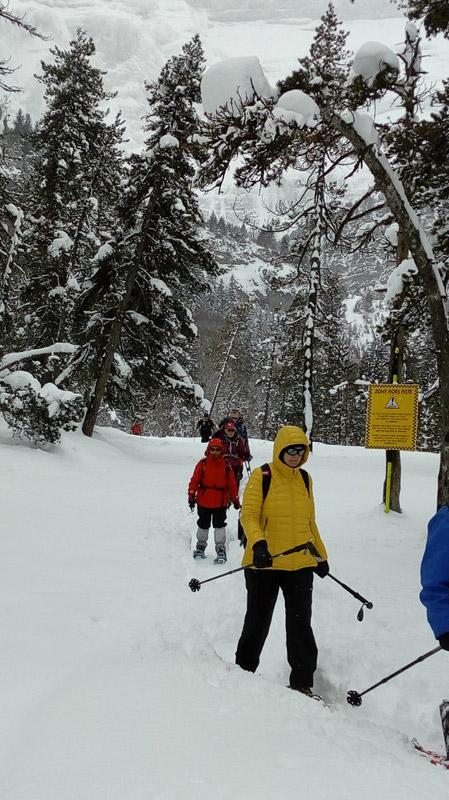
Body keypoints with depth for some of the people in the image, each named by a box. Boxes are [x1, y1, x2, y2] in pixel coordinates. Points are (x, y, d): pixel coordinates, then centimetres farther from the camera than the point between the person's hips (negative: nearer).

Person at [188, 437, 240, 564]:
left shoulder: (226, 466, -1)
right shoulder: (202, 464, -3)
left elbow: (232, 484, 4)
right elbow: (194, 480, -3)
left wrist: (235, 499, 5)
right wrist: (191, 496, -7)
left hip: (220, 502, -1)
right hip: (203, 501, 1)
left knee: (219, 525, -6)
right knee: (203, 525, 15)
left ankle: (221, 550, 0)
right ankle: (200, 546, 32)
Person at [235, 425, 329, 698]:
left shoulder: (305, 479, 10)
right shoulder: (261, 476, -6)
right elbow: (249, 515, -13)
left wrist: (321, 555, 19)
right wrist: (258, 543, -30)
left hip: (300, 564, 4)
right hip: (265, 563, -3)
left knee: (301, 624, 1)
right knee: (258, 622, 10)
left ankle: (303, 683, 12)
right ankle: (243, 671, 30)